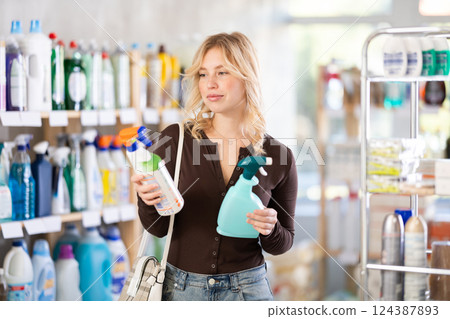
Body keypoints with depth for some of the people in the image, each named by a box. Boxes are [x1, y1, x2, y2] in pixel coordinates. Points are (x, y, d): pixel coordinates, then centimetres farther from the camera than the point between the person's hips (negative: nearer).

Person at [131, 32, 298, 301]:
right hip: (180, 286, 0)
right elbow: (158, 228, -3)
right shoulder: (175, 139, -5)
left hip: (246, 288, 0)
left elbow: (283, 243, 6)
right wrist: (149, 202, -23)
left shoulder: (278, 157, -4)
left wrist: (270, 229, -16)